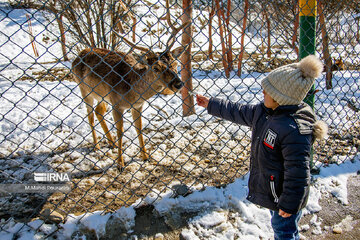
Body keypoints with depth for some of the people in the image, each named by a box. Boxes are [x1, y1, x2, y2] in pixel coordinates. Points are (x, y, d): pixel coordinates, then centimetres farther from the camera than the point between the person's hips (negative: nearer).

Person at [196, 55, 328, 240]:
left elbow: (298, 172, -29)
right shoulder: (264, 111, -5)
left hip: (284, 195, -9)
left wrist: (289, 204, -22)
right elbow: (239, 112, 10)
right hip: (271, 190, 9)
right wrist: (211, 105, 14)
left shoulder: (295, 130, -33)